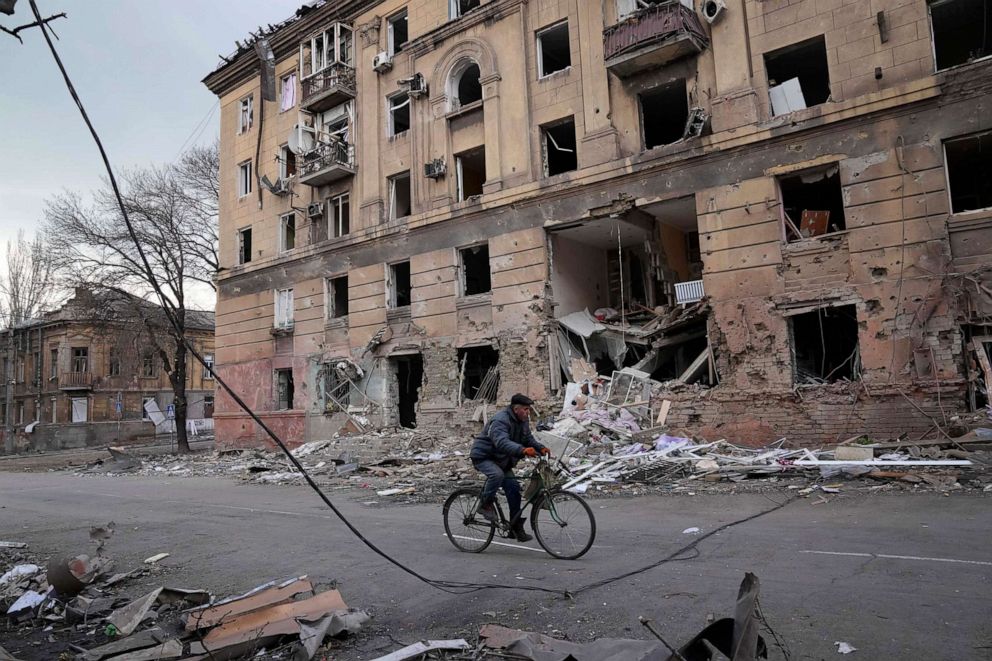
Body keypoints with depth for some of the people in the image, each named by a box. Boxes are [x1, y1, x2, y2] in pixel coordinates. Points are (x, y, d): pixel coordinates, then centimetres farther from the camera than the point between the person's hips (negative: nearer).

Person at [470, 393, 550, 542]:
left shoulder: (523, 421, 1)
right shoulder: (500, 421, -28)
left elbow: (528, 438, 9)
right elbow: (502, 442, -43)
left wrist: (540, 448, -13)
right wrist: (523, 450, -58)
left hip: (501, 460, 8)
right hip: (483, 457, -8)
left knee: (513, 487, -4)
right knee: (497, 475, -36)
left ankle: (516, 527, 5)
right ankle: (485, 504, -12)